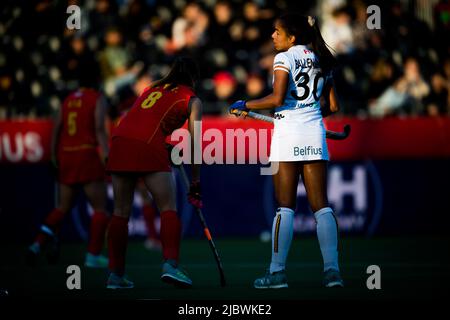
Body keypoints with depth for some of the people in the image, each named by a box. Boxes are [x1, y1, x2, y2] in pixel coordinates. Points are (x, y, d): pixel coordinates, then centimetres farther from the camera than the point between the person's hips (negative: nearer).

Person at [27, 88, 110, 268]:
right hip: (87, 155, -6)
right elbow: (99, 128, -14)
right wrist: (106, 154, -20)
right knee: (100, 208, 3)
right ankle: (93, 255, -3)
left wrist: (54, 156, 13)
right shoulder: (98, 99, -1)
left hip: (66, 156, 6)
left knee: (63, 207, 17)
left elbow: (56, 129, 10)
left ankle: (38, 244, 3)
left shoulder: (68, 100, 15)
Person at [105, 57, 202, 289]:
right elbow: (194, 145, 10)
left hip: (120, 140, 5)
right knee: (168, 208, 0)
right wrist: (195, 183, 14)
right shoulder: (192, 100, 15)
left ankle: (115, 274, 11)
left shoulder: (153, 88, 29)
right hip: (148, 147, -5)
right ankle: (170, 264, -16)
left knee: (121, 211, 11)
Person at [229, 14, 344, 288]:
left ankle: (277, 271, -2)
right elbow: (333, 106, 14)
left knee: (285, 206, -2)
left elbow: (278, 98, -16)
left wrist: (245, 105, -3)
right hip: (315, 134, 5)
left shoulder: (285, 58, -4)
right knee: (321, 204, 4)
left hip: (288, 132, -5)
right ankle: (332, 270, -2)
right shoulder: (321, 60, 13)